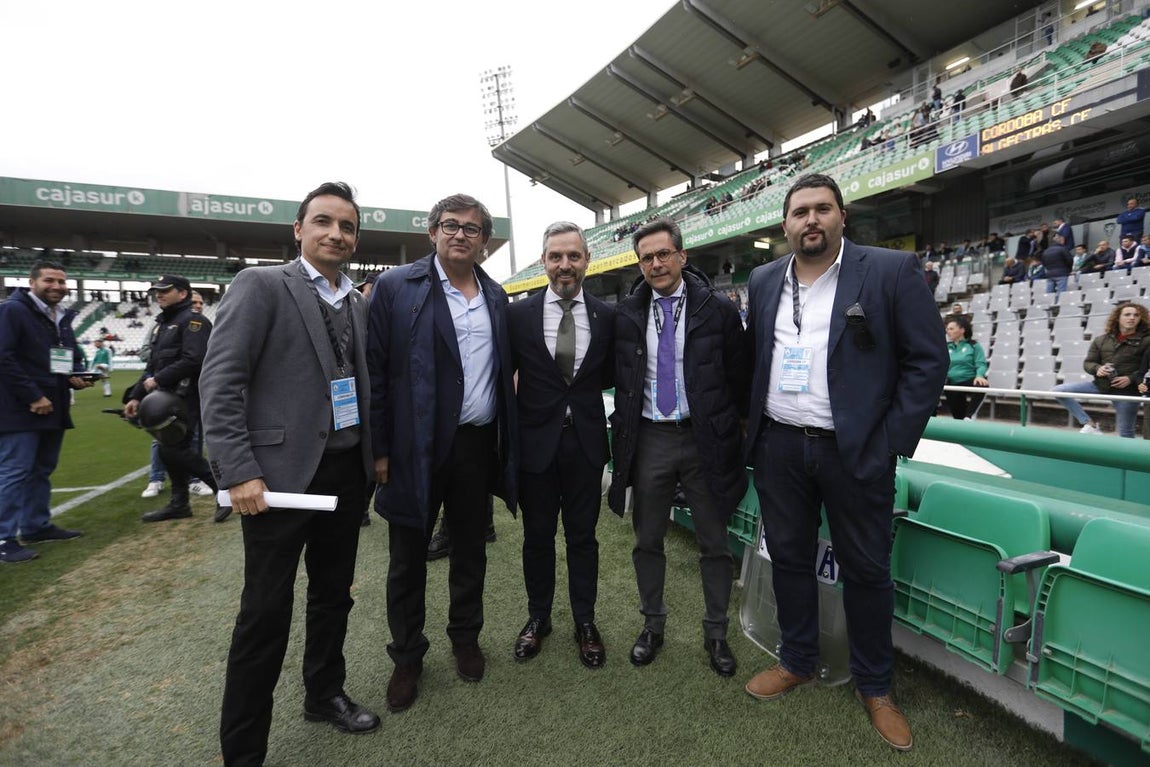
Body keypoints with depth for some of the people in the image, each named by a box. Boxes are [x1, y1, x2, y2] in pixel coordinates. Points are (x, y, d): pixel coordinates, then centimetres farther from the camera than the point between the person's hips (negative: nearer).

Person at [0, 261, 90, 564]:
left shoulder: (62, 317, 15)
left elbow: (72, 357, 25)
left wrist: (77, 375, 2)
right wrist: (33, 396, -20)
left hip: (53, 408, 8)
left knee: (43, 470, 15)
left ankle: (36, 526, 26)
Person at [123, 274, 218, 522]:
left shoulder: (193, 321, -9)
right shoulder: (163, 323, 20)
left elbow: (193, 360, -22)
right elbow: (152, 365, 21)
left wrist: (157, 380, -16)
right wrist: (136, 396, 15)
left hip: (186, 397, -9)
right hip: (167, 397, 9)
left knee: (175, 449, -11)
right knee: (170, 449, 11)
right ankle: (179, 503, 21)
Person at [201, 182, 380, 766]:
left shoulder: (359, 304, 11)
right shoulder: (260, 285, -6)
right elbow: (220, 381, -12)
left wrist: (375, 453, 9)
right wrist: (239, 472, -18)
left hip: (347, 472, 6)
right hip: (282, 473, -5)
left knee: (333, 594, 18)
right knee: (266, 611, 5)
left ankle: (325, 695, 40)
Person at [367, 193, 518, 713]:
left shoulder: (495, 296, 8)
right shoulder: (396, 286, -6)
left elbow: (503, 370, 11)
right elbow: (376, 372, -8)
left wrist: (506, 443, 7)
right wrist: (380, 449, -11)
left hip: (478, 445, 4)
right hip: (417, 446, -4)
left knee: (470, 550, 18)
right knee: (407, 559, 12)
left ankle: (466, 638, 40)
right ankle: (407, 656, 33)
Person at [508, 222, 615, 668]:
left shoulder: (606, 316, 0)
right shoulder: (518, 315, -4)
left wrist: (578, 386, -1)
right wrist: (519, 420, -2)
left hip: (586, 443, 1)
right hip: (536, 442, 0)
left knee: (583, 536, 13)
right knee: (537, 536, 14)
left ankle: (585, 623, 32)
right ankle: (538, 618, 36)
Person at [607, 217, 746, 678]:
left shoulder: (718, 310, -4)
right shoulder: (625, 315, 1)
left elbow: (738, 376, 0)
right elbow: (617, 377, 7)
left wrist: (737, 430, 1)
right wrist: (623, 431, 4)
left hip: (705, 438, -1)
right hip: (649, 439, 2)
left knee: (714, 543, 11)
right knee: (647, 540, 14)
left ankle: (716, 633, 31)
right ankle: (653, 624, 34)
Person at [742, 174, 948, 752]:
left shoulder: (892, 271, -5)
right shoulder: (763, 281, 8)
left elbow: (927, 361, -6)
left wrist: (890, 445, -10)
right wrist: (753, 431, 8)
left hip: (856, 451, -3)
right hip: (778, 448, 4)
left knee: (866, 569, 10)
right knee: (789, 558, 15)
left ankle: (874, 686, 32)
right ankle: (797, 662, 36)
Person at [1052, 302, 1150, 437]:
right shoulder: (1101, 340, 6)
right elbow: (1088, 363, 8)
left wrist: (1131, 379, -18)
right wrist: (1097, 369, -14)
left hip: (1127, 390, -3)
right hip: (1101, 385, 4)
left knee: (1125, 432, 3)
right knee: (1059, 390, -10)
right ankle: (1090, 424, -2)